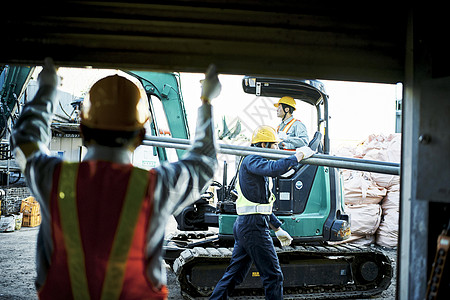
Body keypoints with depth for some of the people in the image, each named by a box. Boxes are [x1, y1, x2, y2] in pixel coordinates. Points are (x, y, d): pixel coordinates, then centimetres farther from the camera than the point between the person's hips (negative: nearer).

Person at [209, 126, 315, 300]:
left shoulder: (256, 163, 23)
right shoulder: (251, 160, -8)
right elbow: (273, 169, -32)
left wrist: (278, 228, 25)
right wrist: (299, 156, -21)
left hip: (243, 226, 10)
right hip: (253, 225, -10)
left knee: (235, 273, 13)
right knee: (273, 275, -3)